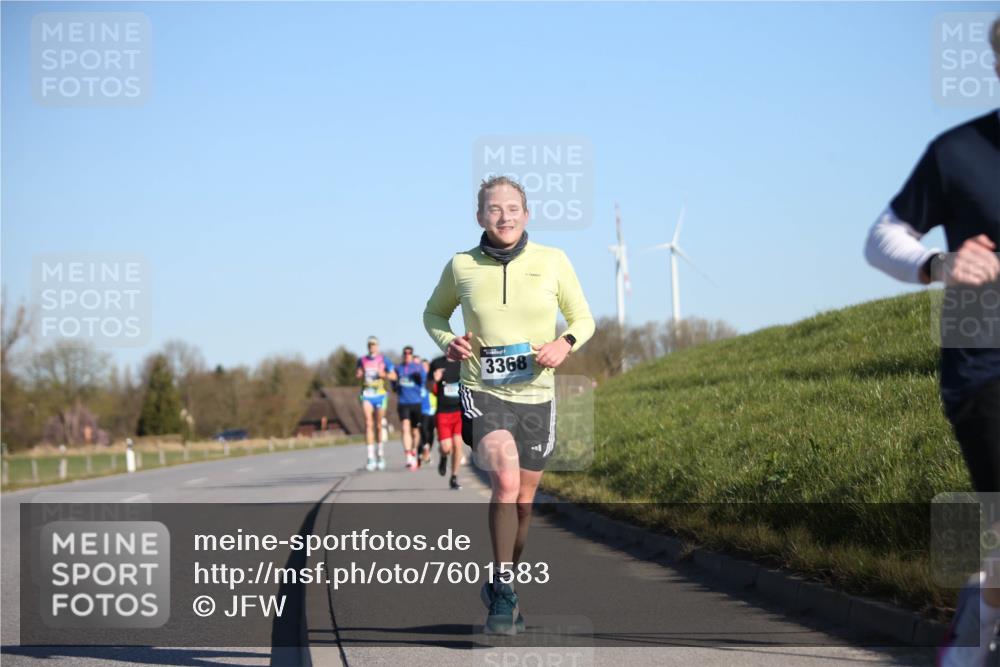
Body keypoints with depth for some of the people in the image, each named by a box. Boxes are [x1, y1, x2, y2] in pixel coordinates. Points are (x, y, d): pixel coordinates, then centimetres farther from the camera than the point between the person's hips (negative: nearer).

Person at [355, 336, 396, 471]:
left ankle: (381, 456, 19)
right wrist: (359, 375, -2)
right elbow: (358, 375, 20)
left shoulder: (384, 360, 2)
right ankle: (371, 458, -13)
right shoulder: (362, 361, 9)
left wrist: (383, 374, -15)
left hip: (380, 394, -1)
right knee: (368, 424, -10)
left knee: (379, 426, 5)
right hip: (366, 395, 1)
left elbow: (393, 376, 2)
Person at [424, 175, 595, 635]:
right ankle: (503, 589, -15)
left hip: (535, 395, 2)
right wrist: (446, 342, -7)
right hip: (481, 393, -2)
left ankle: (502, 587, 35)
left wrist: (564, 343, -14)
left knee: (523, 501, 12)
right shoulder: (461, 267, -3)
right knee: (506, 479, -26)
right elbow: (434, 313, 15)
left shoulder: (553, 262, -3)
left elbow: (582, 318, 8)